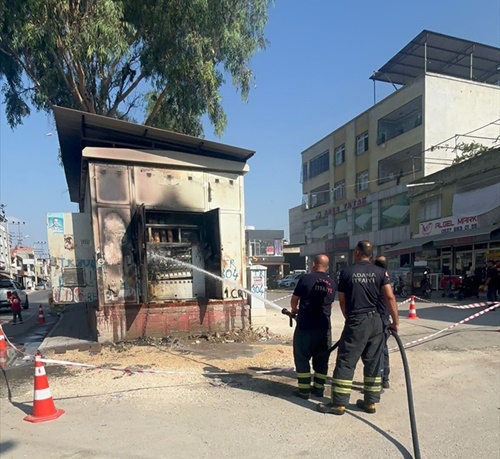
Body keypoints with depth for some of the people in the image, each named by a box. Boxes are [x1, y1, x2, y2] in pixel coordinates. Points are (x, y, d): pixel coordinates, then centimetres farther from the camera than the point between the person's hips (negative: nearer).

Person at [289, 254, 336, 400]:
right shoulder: (331, 283, 8)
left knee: (302, 357, 6)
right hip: (324, 326, 5)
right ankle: (318, 388, 21)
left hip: (305, 326, -5)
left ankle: (304, 390, 9)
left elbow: (294, 299, 0)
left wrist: (294, 310, 20)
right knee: (321, 358, 15)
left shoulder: (306, 278, -7)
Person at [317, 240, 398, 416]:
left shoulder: (346, 272, -3)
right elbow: (390, 298, -4)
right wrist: (395, 322, 3)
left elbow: (342, 301, 4)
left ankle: (339, 403, 6)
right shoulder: (380, 272, 3)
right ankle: (370, 402, 22)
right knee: (373, 363, 14)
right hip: (375, 321, 4)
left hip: (356, 322, -4)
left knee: (345, 362, 2)